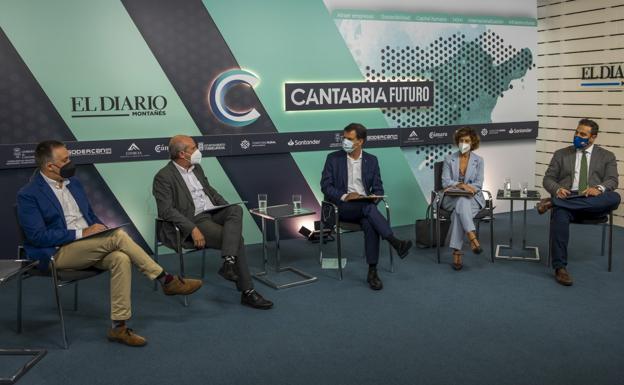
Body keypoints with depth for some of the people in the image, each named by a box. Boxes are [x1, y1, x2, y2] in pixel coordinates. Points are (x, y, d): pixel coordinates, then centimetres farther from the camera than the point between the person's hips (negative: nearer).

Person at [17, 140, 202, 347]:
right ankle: (166, 280, -17)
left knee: (121, 259, -27)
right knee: (118, 235, -28)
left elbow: (91, 215, 22)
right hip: (58, 254, -6)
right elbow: (37, 236, -16)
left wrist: (100, 228, 0)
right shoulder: (28, 195, -8)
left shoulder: (73, 182, 13)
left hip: (89, 247, 6)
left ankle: (119, 326, -23)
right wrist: (81, 233, -19)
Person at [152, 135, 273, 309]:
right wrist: (193, 229, -25)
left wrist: (228, 209, 8)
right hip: (194, 221, -7)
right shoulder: (163, 177, -8)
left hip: (213, 213, 7)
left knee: (236, 209, -26)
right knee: (237, 239, -23)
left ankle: (229, 263, -37)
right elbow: (167, 210, -16)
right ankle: (247, 292, -12)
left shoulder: (197, 167, 16)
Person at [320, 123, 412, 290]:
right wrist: (344, 196, -18)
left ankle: (372, 272, -27)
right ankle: (395, 242, -38)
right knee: (368, 207, -35)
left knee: (370, 224, -32)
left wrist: (374, 198, -13)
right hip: (342, 207, -2)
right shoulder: (334, 158, 3)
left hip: (365, 206, 2)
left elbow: (378, 188, 11)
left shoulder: (371, 160, 10)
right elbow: (325, 186, -2)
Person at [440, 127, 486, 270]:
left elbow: (478, 185, 0)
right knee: (461, 203, -38)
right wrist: (462, 185, -22)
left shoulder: (479, 161, 7)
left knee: (459, 211, -35)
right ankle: (472, 237, -47)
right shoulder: (449, 159, 7)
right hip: (452, 199, 0)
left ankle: (456, 251, -39)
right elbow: (445, 182, -3)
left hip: (472, 198, 0)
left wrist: (455, 186, -15)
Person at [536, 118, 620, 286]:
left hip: (594, 203, 1)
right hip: (566, 199, -1)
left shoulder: (606, 156, 17)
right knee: (560, 214, -37)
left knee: (614, 197, -33)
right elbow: (548, 179, 11)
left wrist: (599, 188, -20)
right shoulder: (561, 154, 18)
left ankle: (553, 202, -32)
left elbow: (612, 180, 4)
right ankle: (560, 267, -32)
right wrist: (557, 189, -13)